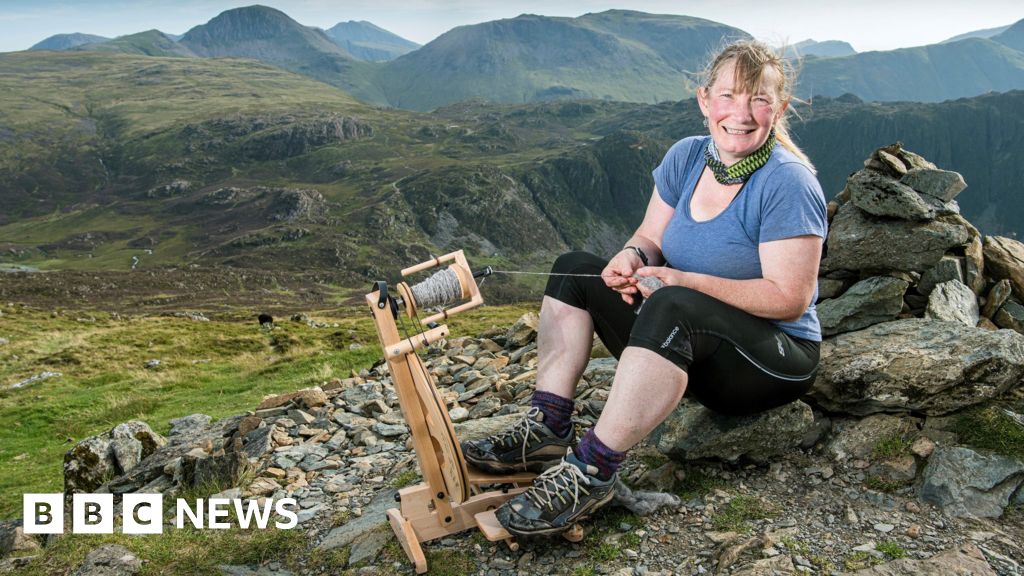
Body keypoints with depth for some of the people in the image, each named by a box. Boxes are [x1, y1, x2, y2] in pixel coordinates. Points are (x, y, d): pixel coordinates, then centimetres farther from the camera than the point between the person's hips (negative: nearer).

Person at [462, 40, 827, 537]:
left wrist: (683, 280, -25)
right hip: (687, 346, 8)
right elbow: (651, 238, 6)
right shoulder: (686, 157, 1)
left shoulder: (787, 182, -19)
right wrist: (633, 256, -19)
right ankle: (548, 430, -12)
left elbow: (789, 299, -22)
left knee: (671, 307, -38)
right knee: (574, 268, -2)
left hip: (774, 361, -7)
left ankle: (592, 470, -33)